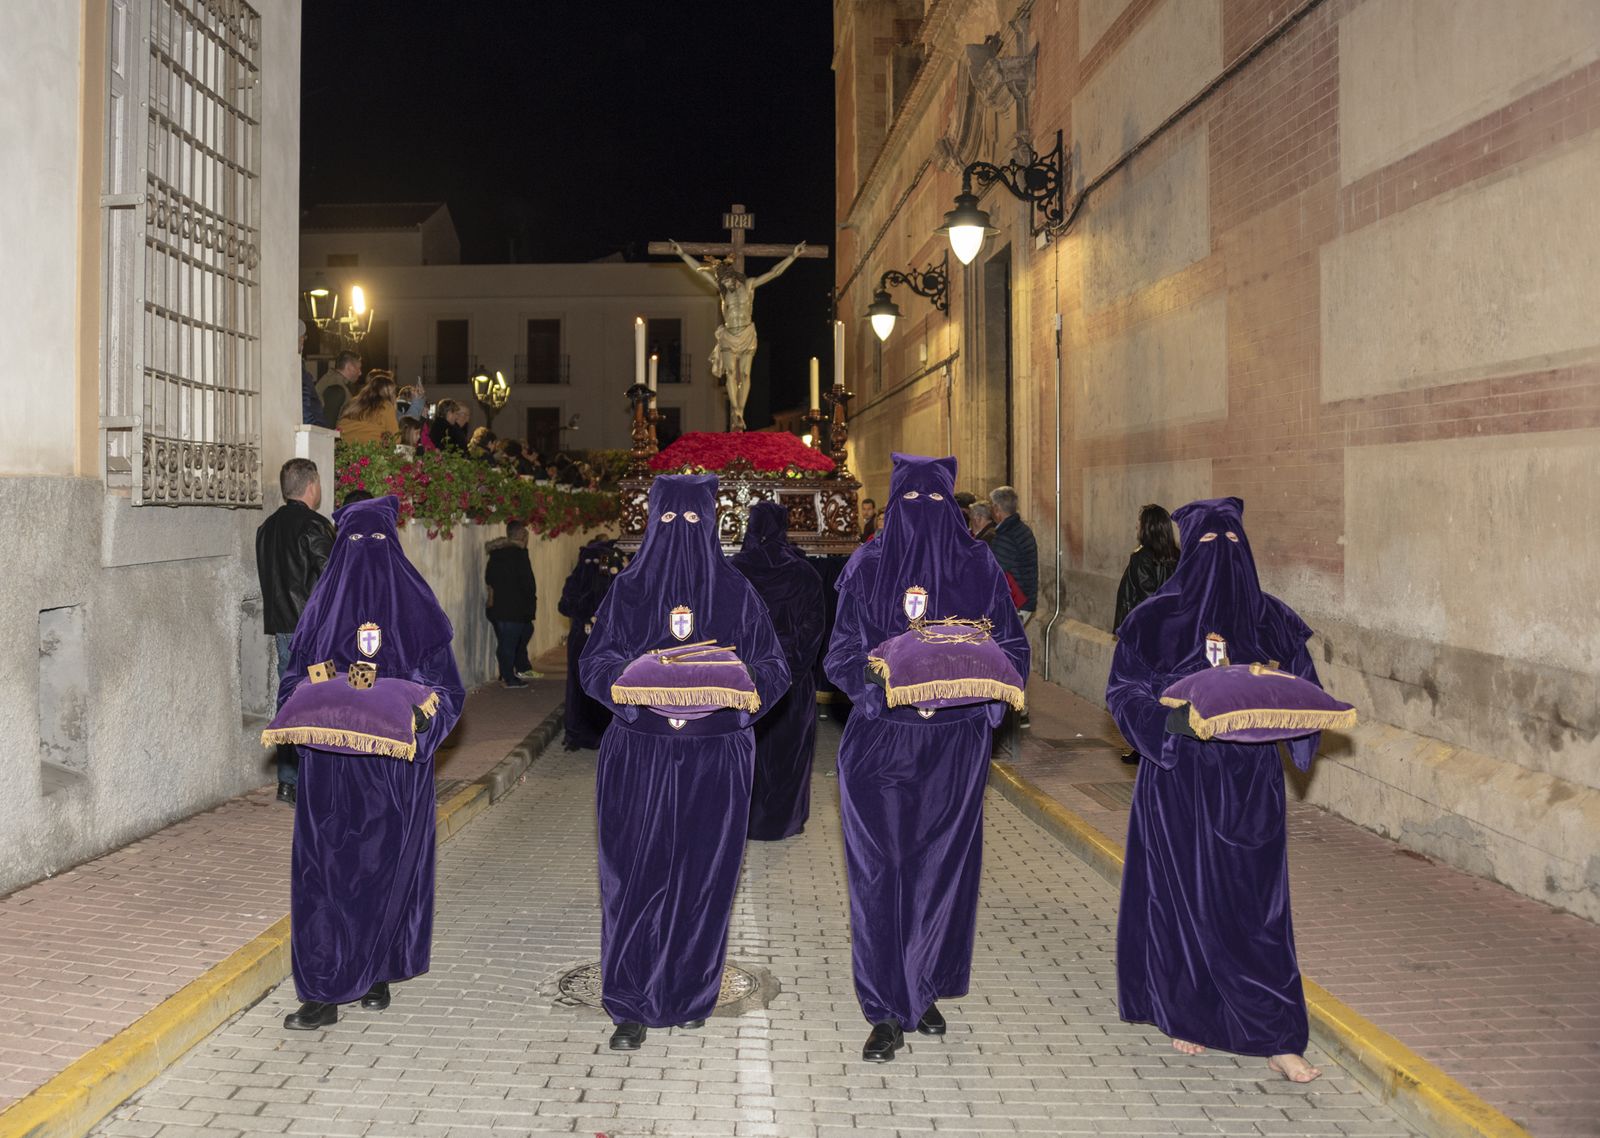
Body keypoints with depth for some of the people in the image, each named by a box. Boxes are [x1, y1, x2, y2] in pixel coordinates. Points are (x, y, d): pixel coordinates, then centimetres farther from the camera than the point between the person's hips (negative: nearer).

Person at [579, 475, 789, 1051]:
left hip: (715, 759, 0)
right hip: (638, 758, 0)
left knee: (702, 875, 5)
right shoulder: (627, 589, 4)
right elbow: (594, 660, -1)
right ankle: (633, 1007, 8)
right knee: (636, 873, -2)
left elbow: (773, 667, 3)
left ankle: (690, 994, 22)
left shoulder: (736, 593, 4)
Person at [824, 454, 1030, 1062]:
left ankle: (924, 992, 28)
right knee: (879, 872, -2)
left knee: (941, 868, 9)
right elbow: (841, 656, 0)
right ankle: (887, 1011, 10)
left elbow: (1013, 652, 4)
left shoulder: (980, 569, 3)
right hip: (879, 741, -1)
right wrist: (884, 678, -19)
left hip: (955, 744, 1)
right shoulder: (866, 568, 1)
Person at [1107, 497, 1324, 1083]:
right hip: (1179, 779, -1)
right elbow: (1125, 693, -4)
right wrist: (1176, 718, -20)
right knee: (1182, 897, 7)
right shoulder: (1156, 619, -2)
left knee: (1254, 904, 2)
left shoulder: (1272, 618, 5)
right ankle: (1185, 1013, 26)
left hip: (1249, 782, 2)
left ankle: (1276, 1038, 10)